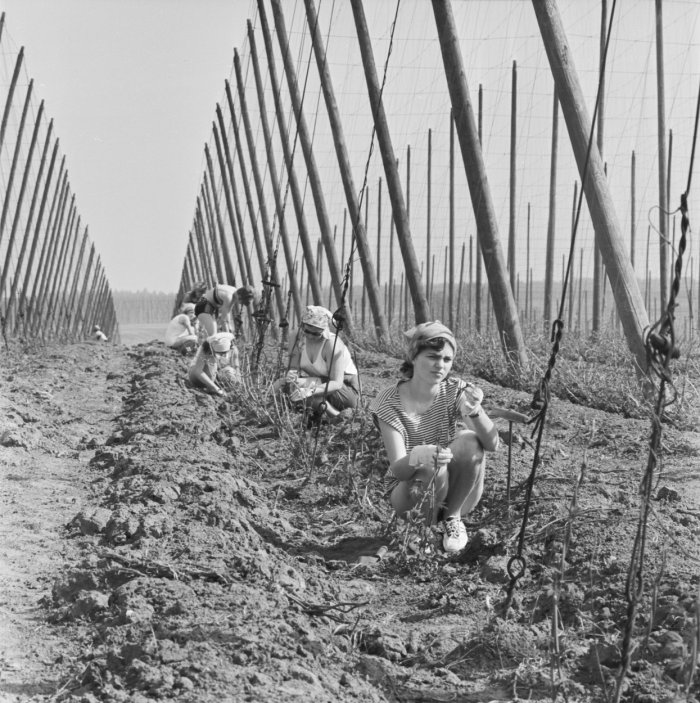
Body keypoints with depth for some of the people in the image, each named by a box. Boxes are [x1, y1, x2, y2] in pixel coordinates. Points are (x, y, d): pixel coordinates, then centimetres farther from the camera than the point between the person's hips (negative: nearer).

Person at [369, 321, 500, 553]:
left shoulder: (455, 391, -10)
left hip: (456, 494, 2)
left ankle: (452, 517, -8)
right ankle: (427, 525, -6)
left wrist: (474, 411, -43)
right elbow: (397, 468, -26)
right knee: (432, 468, -37)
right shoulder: (389, 402, -16)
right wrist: (415, 457, -50)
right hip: (409, 489, -2)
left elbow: (492, 444, -22)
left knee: (470, 441, -27)